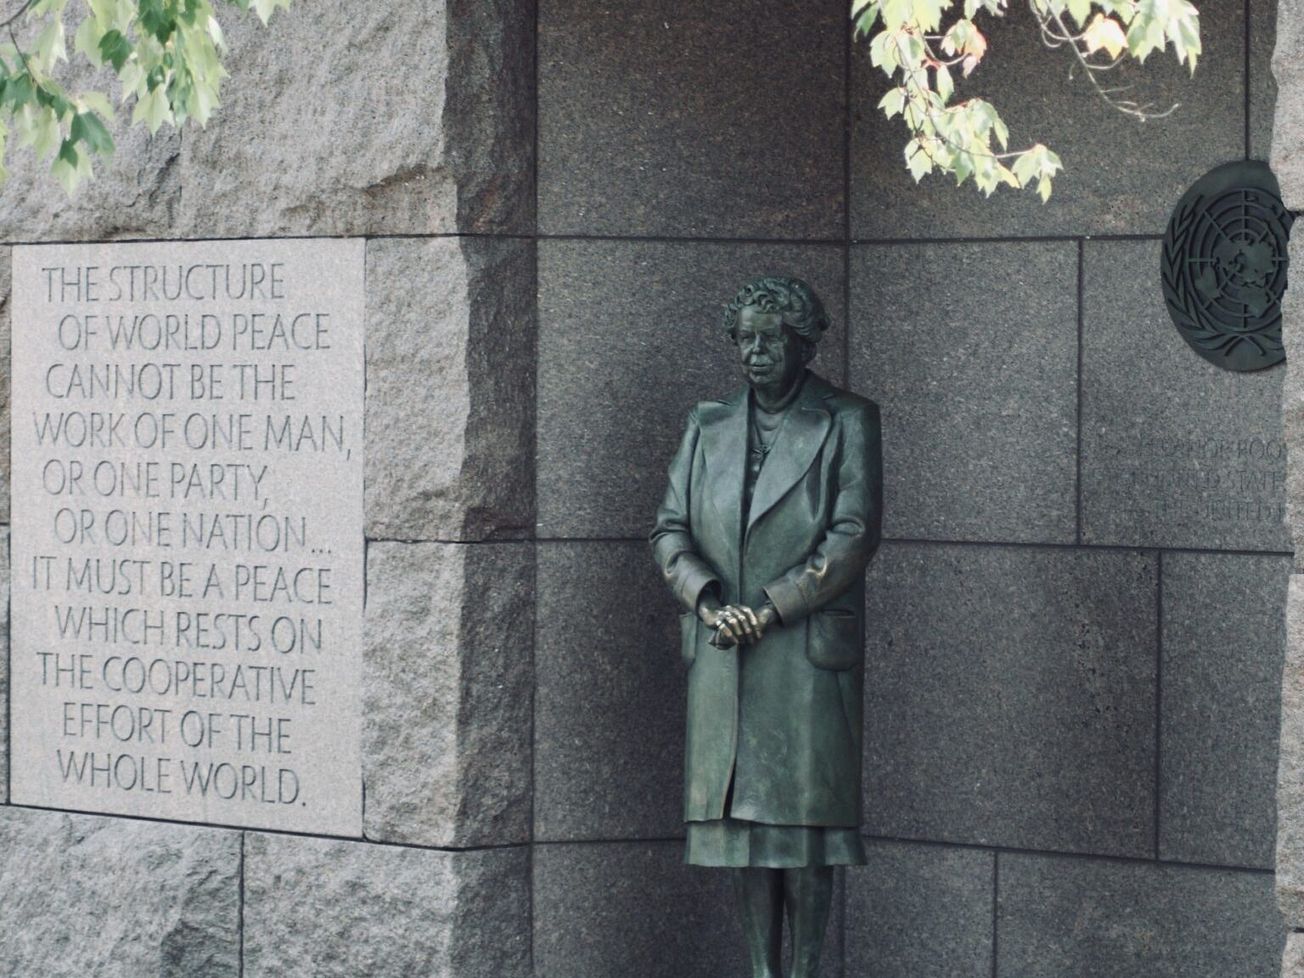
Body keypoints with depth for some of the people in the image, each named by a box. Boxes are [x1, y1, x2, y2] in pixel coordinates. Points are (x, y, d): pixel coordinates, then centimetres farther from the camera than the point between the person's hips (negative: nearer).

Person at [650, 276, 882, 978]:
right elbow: (669, 531, 8)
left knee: (804, 812, -4)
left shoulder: (846, 423, 1)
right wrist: (709, 601, -11)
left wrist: (769, 609, -13)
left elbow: (854, 535, -8)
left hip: (809, 654, -4)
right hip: (722, 658, 4)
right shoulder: (708, 428, 13)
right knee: (740, 815, 3)